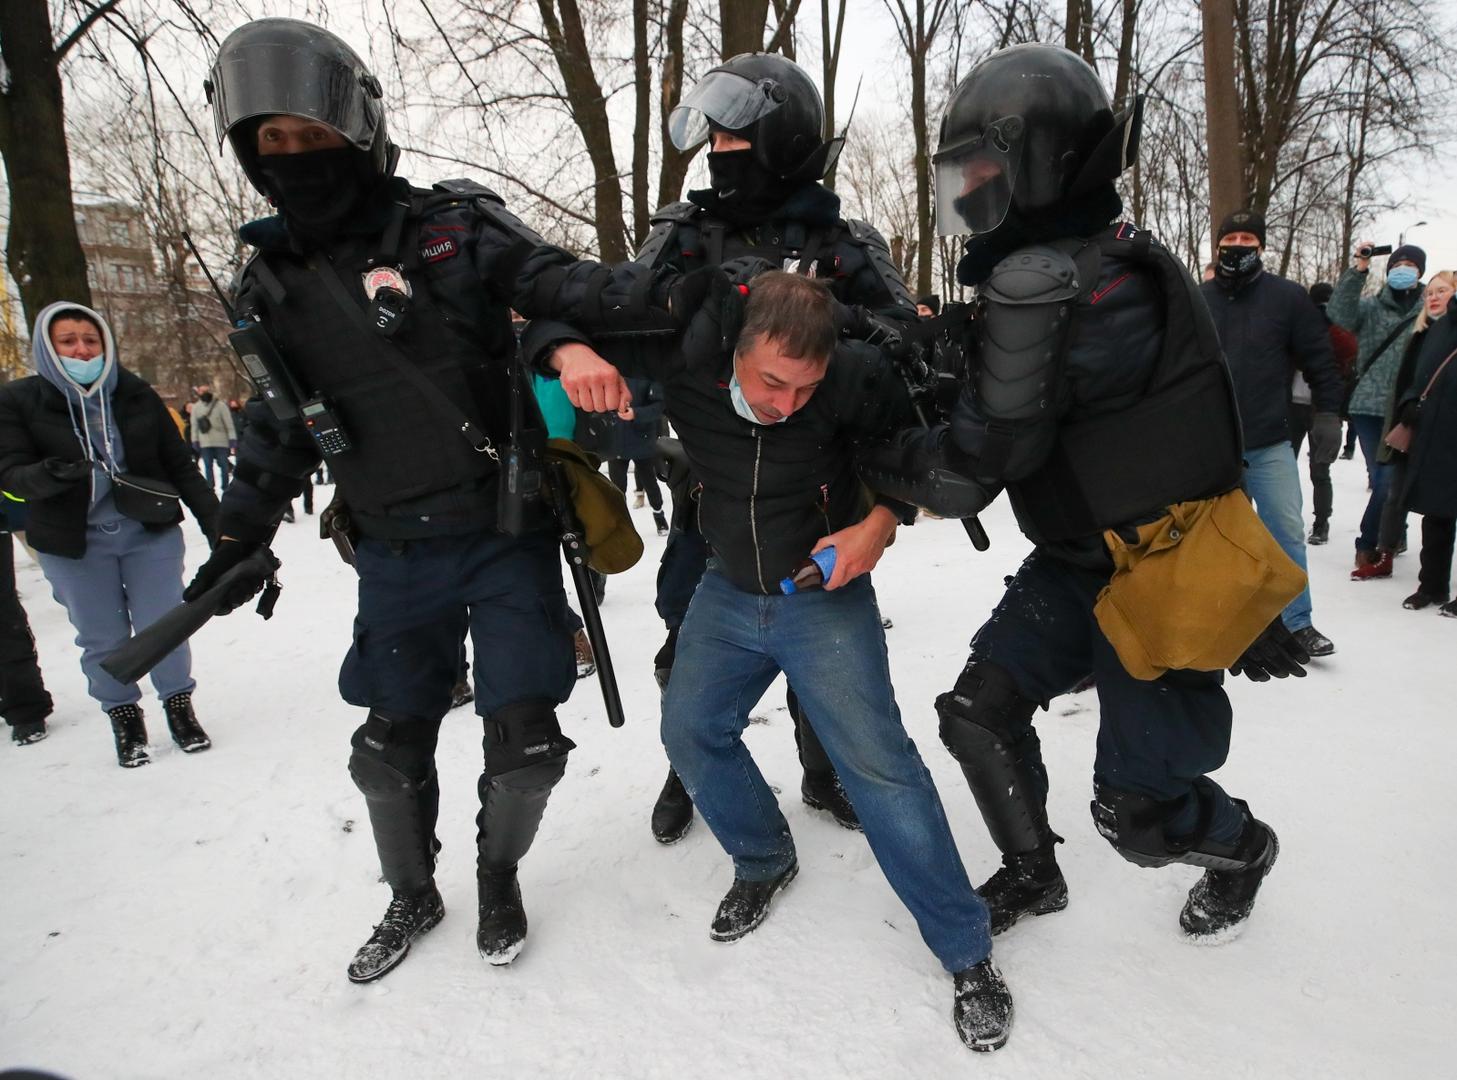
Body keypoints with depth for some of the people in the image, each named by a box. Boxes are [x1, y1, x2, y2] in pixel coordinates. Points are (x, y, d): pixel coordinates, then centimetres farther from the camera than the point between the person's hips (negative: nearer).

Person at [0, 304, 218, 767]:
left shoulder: (137, 396, -2)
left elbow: (181, 466, 2)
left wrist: (214, 521, 0)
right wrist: (50, 474, -32)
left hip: (150, 534, 0)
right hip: (73, 546, 0)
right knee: (102, 640, 9)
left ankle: (179, 706, 24)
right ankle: (124, 718, 26)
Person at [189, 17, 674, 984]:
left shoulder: (456, 227, -5)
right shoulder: (271, 282, 7)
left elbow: (563, 286, -13)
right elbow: (282, 424, 14)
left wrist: (664, 289, -31)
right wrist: (243, 536, 10)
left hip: (505, 533, -3)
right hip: (395, 555, 4)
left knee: (525, 741, -1)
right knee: (390, 745, 11)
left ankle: (499, 871, 31)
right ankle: (413, 896, 39)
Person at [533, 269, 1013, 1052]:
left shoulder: (854, 379, -24)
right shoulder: (682, 351, -21)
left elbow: (911, 442, -3)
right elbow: (552, 316, -11)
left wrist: (880, 521, -19)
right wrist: (569, 352, -35)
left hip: (825, 596, -3)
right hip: (728, 591, 4)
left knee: (878, 765, -10)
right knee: (690, 733, 9)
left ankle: (968, 957, 6)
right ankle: (763, 861, 38)